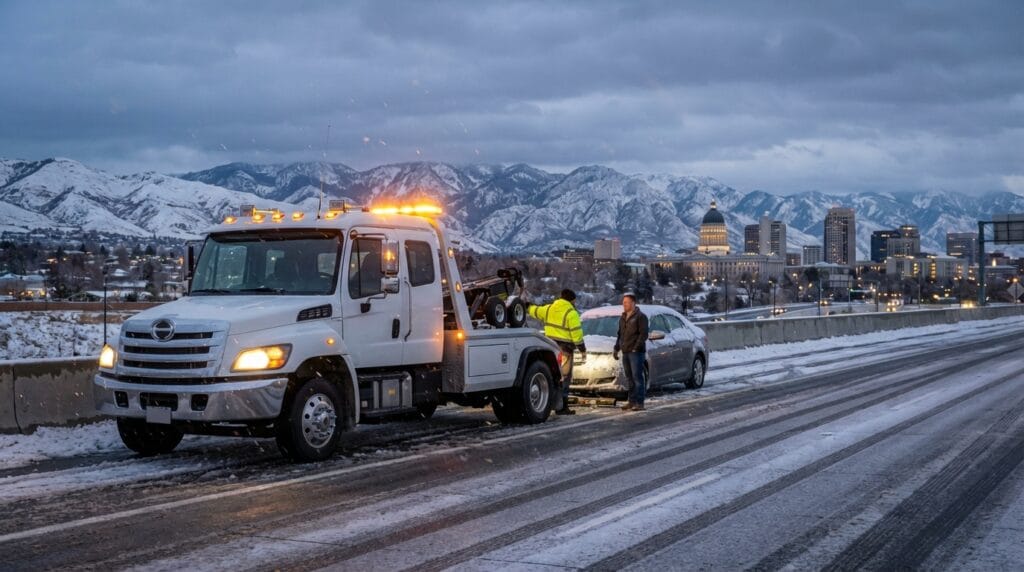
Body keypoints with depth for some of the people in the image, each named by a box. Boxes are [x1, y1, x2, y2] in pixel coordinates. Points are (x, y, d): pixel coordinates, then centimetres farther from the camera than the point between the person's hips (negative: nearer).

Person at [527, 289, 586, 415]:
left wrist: (527, 307, 47)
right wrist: (582, 349, -5)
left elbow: (536, 311, 27)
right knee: (564, 377, -3)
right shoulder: (571, 313, -10)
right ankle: (561, 407, -5)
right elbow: (576, 333, -12)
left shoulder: (549, 309, 9)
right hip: (564, 348, -7)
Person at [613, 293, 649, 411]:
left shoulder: (640, 316, -6)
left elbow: (643, 334, -12)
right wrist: (616, 348, 17)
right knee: (629, 378, 9)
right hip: (626, 352, 8)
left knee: (637, 377, -9)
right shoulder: (623, 318, 19)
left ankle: (639, 403, -9)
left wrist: (636, 348, -18)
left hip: (636, 352, -8)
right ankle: (632, 401, 13)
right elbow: (620, 334, 26)